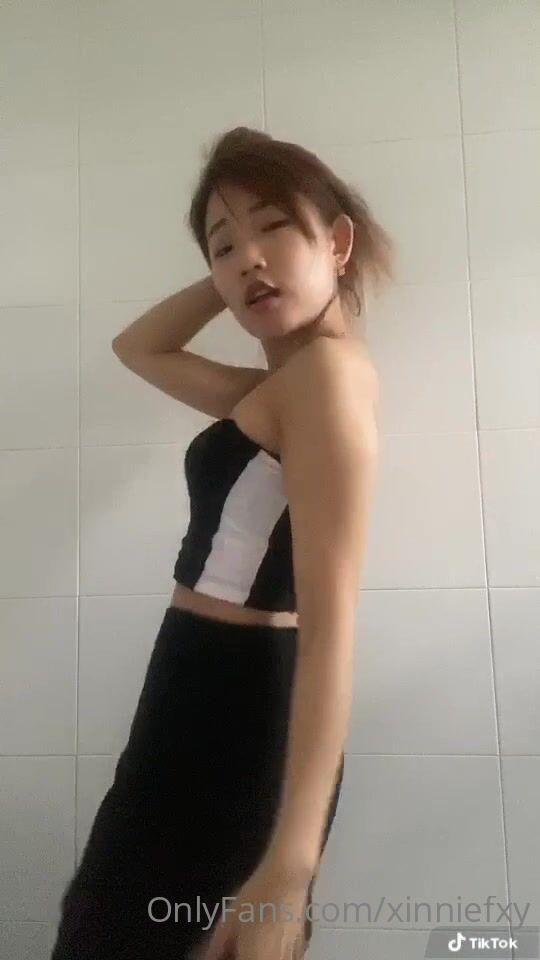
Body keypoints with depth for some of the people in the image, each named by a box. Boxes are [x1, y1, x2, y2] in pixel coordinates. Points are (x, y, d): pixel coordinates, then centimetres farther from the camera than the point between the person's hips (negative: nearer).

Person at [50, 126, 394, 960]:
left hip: (237, 709, -9)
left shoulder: (327, 368, -15)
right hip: (223, 697, 9)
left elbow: (331, 623, -23)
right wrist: (228, 277, 14)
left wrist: (291, 860, -23)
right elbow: (137, 347, 25)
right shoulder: (278, 390, 12)